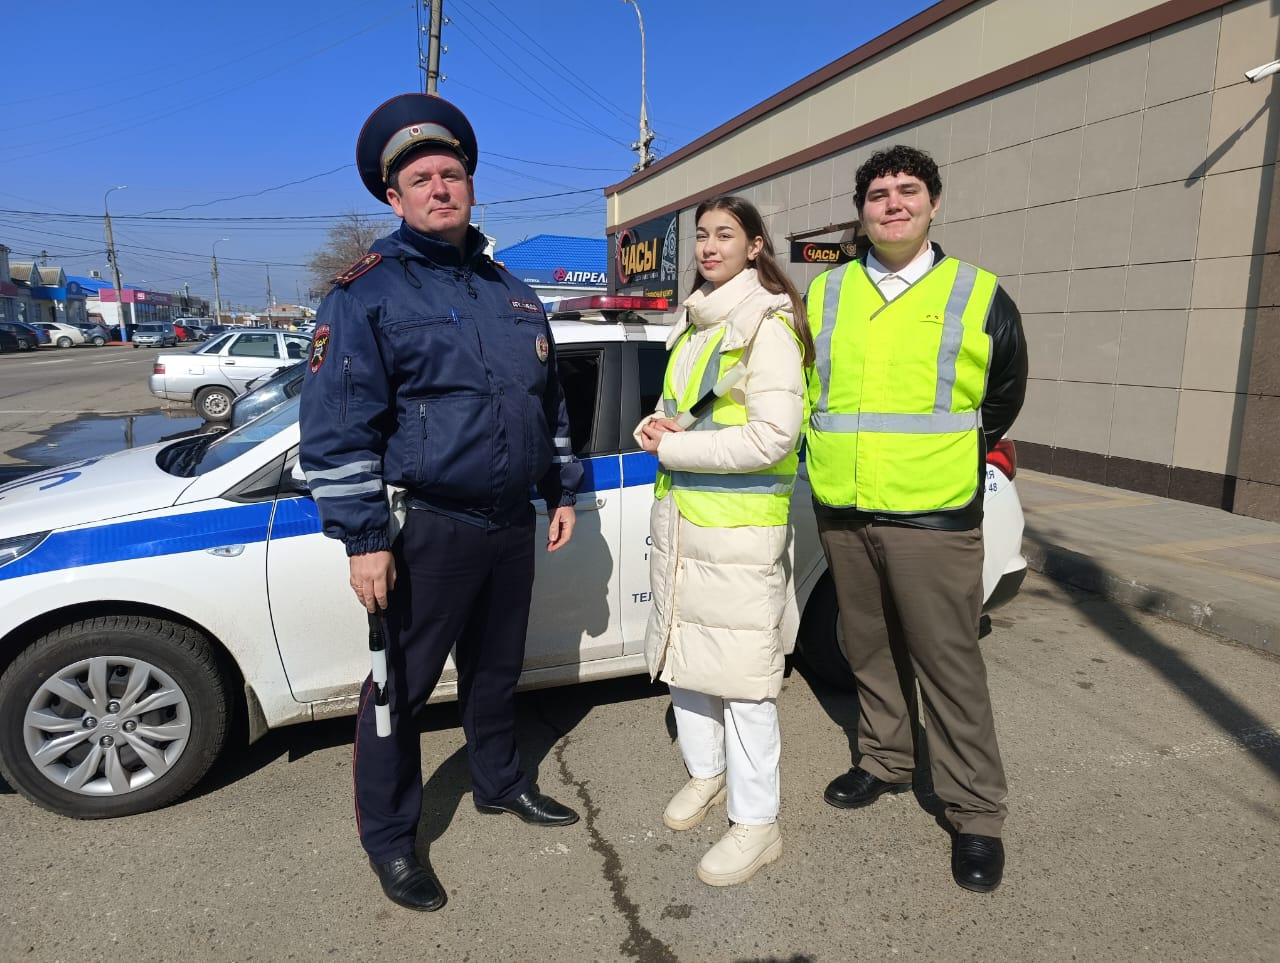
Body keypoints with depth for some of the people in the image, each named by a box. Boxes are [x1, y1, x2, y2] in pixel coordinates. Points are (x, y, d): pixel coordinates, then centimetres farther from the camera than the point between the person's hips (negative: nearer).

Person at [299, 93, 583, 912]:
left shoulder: (512, 293, 12)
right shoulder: (368, 291, -8)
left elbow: (549, 402, 19)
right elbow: (337, 425, -14)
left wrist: (562, 491, 17)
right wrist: (364, 537, -18)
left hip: (511, 524, 6)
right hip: (428, 530, -6)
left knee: (498, 668, 21)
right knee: (402, 685, 6)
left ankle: (501, 783, 43)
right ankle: (390, 839, 26)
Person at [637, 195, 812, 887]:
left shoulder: (767, 325, -11)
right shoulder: (695, 322, 15)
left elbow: (772, 437, -19)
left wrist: (673, 447, -13)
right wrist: (657, 426, 1)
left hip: (740, 525, -8)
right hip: (678, 516, 9)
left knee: (740, 674, -3)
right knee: (682, 651, 16)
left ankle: (756, 823, 11)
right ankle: (705, 773, 35)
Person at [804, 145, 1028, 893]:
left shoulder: (980, 298, 1)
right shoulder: (824, 294, 8)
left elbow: (1002, 402, 11)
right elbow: (804, 390, 18)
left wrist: (943, 462, 11)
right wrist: (843, 458, 13)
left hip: (933, 519, -3)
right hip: (841, 514, 4)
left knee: (950, 664, 1)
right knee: (871, 652, 17)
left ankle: (976, 812, 16)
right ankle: (886, 762, 37)